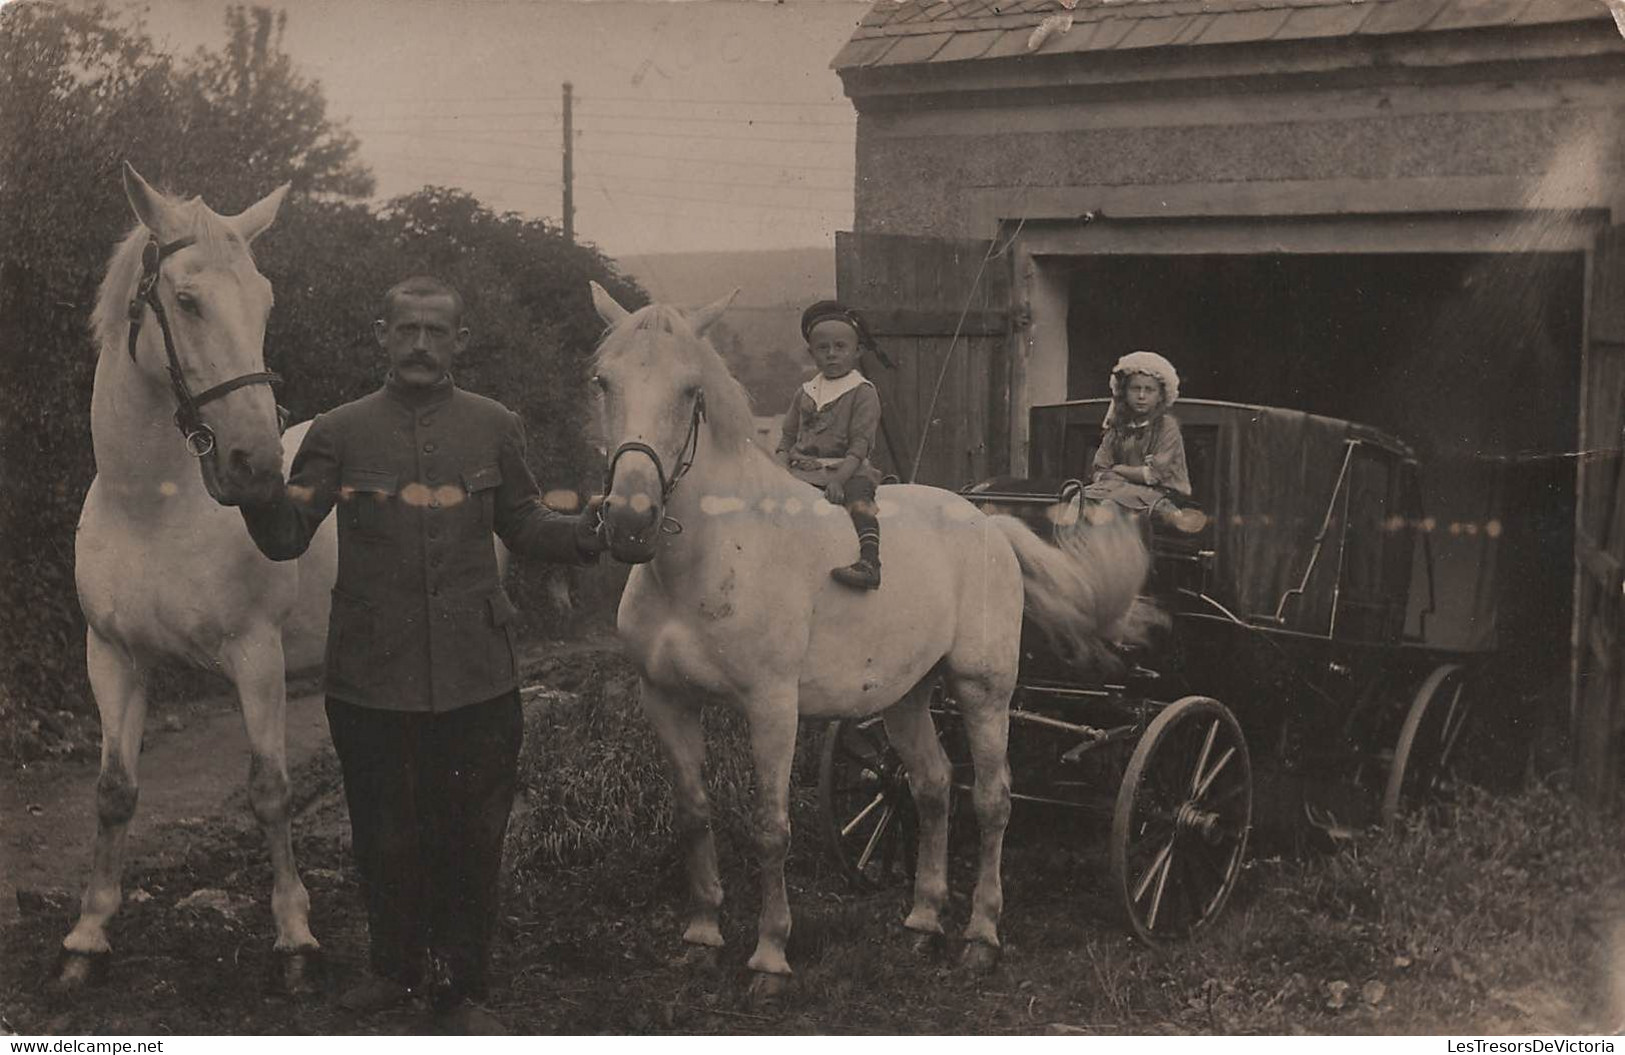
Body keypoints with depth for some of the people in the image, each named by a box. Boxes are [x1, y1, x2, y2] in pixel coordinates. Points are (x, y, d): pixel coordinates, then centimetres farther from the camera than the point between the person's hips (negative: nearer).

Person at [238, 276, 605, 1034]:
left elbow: (522, 525, 12)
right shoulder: (340, 433, 0)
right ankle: (395, 965, 35)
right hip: (371, 678, 0)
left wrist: (582, 534, -7)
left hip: (476, 678, 1)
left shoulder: (495, 427, 4)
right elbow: (285, 539, -2)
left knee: (472, 837, 8)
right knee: (384, 836, 13)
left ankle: (459, 987, 24)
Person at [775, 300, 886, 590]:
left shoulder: (863, 392, 1)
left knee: (859, 496, -34)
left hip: (847, 469, -5)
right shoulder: (805, 392, 18)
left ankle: (869, 561, -50)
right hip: (802, 469, 6)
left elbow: (860, 443, -8)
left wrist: (838, 479, -20)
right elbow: (788, 436, 19)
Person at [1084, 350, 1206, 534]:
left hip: (1163, 492, -5)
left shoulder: (1167, 425, -1)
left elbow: (1154, 475, -9)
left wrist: (1118, 469, 2)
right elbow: (1097, 472, 6)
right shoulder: (1117, 429, 13)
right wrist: (1136, 474, -10)